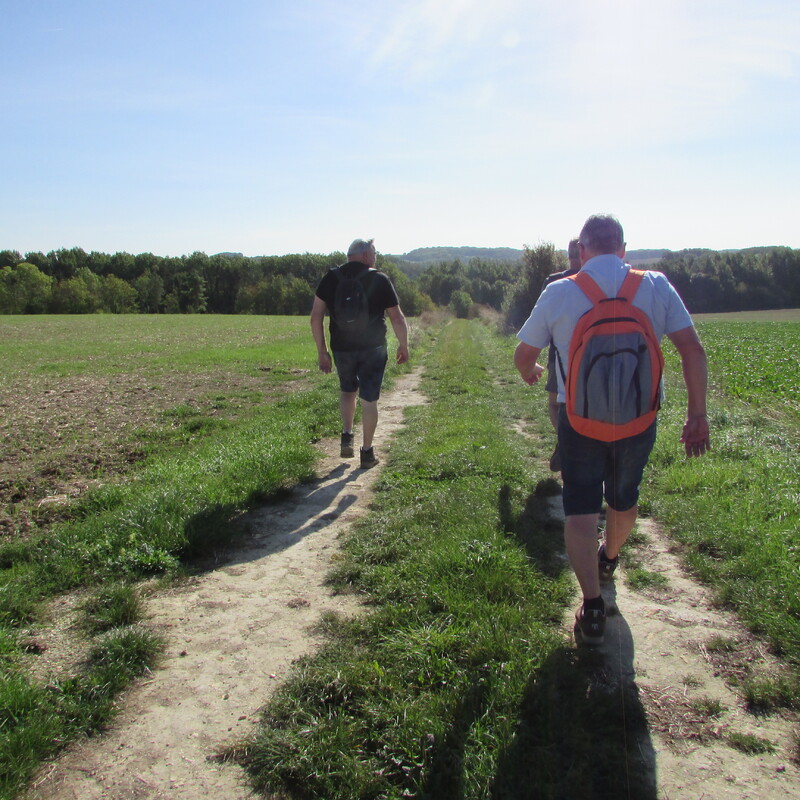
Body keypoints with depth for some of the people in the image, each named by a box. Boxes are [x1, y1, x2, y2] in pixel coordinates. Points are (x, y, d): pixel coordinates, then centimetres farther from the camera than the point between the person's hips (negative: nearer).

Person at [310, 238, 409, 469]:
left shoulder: (331, 278, 2)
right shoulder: (380, 280, -5)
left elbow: (316, 316, -1)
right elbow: (397, 318, -4)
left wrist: (321, 351, 5)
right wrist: (403, 346, 10)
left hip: (342, 348, 2)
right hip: (373, 349, -2)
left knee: (347, 390, 26)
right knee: (369, 400, 7)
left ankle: (347, 437, 15)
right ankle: (367, 452, 13)